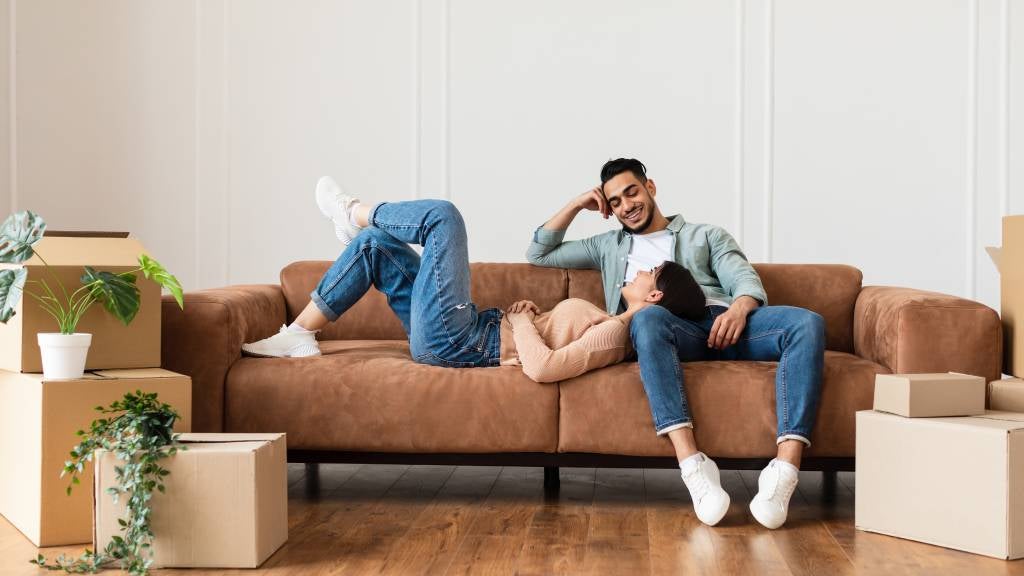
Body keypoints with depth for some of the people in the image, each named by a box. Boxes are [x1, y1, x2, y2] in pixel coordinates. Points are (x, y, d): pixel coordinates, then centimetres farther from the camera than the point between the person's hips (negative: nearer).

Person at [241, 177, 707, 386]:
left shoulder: (612, 336, -20)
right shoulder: (613, 325, 11)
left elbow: (541, 367, -34)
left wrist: (520, 320, -18)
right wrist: (529, 315, 6)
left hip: (453, 344, -10)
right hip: (479, 331, 10)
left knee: (443, 215, -10)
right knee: (374, 243, 14)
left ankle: (354, 214, 19)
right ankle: (300, 335, 18)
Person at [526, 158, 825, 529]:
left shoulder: (707, 235, 30)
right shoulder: (609, 247, 36)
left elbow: (745, 279, 12)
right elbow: (538, 254, 36)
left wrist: (740, 308, -13)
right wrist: (577, 205, 28)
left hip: (726, 324, 1)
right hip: (673, 329, -1)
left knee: (807, 323, -31)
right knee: (648, 317, -40)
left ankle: (784, 472, -43)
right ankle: (694, 467, -50)